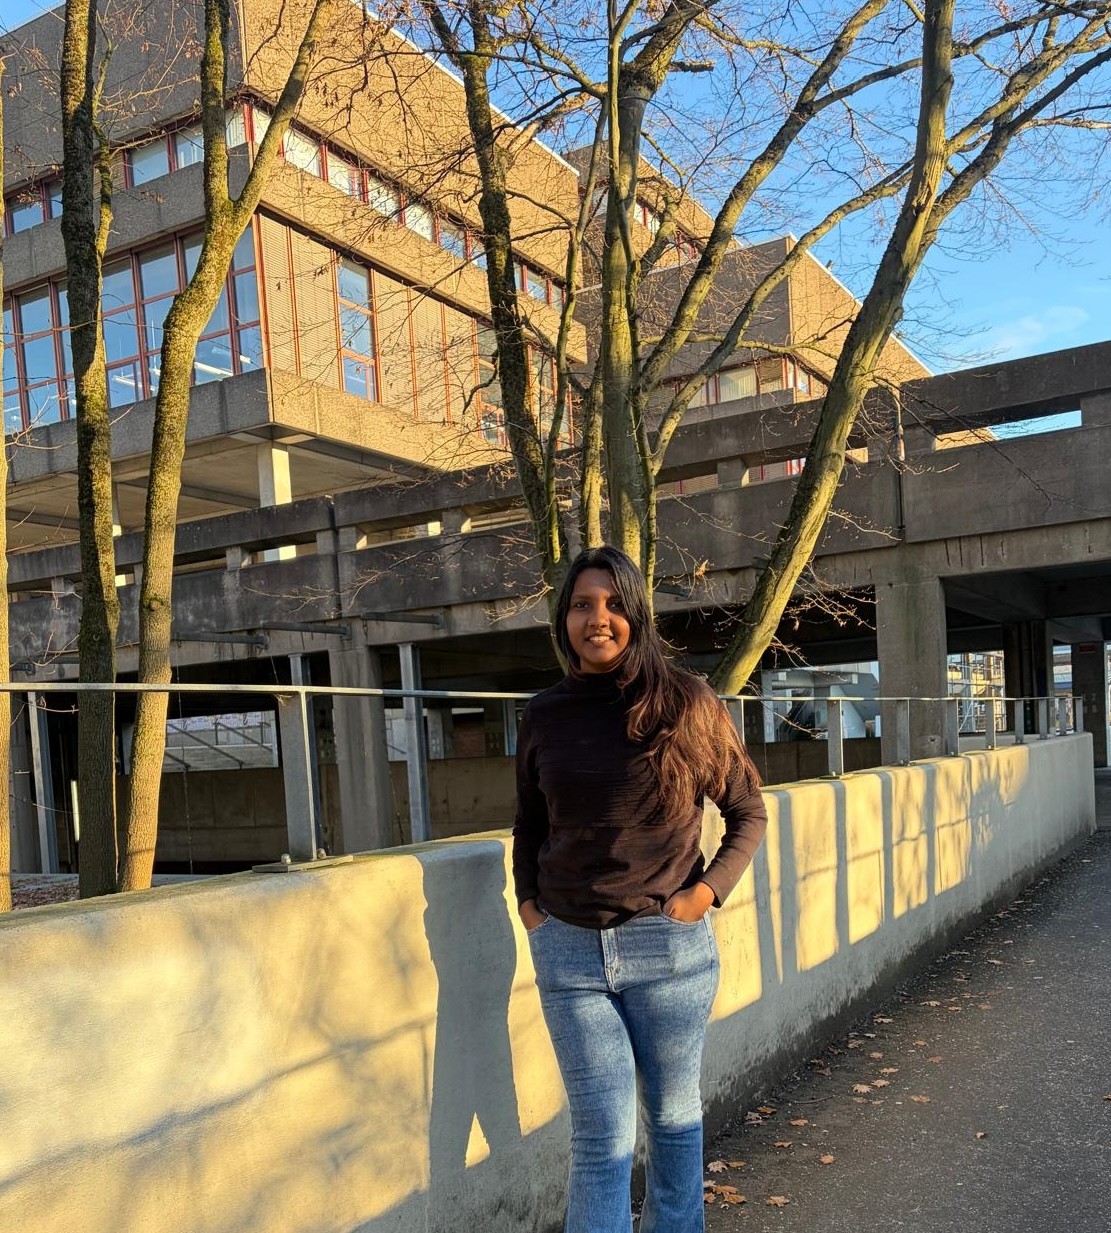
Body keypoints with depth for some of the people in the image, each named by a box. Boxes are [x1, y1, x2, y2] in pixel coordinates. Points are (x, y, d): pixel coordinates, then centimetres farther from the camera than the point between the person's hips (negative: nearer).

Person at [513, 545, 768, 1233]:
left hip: (667, 944, -1)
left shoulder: (687, 705, -5)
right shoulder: (544, 717, 3)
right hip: (568, 948, 1)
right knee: (602, 1138, 4)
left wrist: (707, 892, -7)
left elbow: (749, 813, 4)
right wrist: (527, 898, 7)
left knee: (673, 1117, 16)